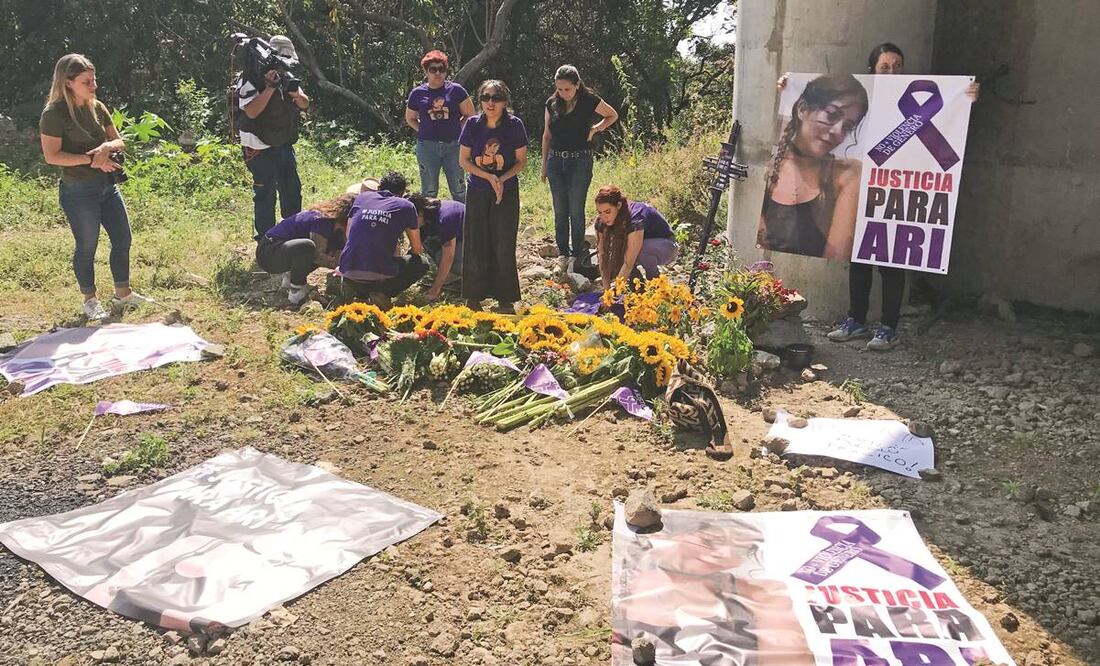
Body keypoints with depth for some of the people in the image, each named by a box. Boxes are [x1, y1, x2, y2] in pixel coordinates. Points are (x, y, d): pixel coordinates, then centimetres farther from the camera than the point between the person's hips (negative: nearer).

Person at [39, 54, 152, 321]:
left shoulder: (97, 107, 7)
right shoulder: (54, 114, -13)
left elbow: (119, 141, 9)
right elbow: (52, 155, -17)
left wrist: (107, 147, -14)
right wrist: (91, 159, -21)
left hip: (107, 185, 7)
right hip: (78, 191, -7)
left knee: (123, 239, 11)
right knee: (87, 246, 4)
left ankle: (123, 294, 27)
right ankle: (90, 300, 20)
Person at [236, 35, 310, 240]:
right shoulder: (250, 80, -12)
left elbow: (305, 104, 8)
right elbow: (251, 111, -24)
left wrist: (295, 93, -15)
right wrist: (270, 87, -27)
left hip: (285, 146, 8)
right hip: (260, 149, -8)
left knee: (292, 191, 15)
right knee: (265, 195, -3)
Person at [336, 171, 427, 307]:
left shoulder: (362, 198, 14)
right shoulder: (406, 206, 5)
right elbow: (417, 249, 11)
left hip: (349, 275, 4)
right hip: (381, 277, -4)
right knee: (421, 264, 20)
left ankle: (358, 293, 7)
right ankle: (383, 294, -2)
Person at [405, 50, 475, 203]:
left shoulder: (456, 90, 1)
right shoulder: (417, 93, 5)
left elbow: (470, 114, 8)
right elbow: (410, 118, 18)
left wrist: (456, 127, 1)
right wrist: (423, 130, 5)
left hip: (453, 145, 0)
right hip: (427, 146, 1)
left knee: (459, 189, 4)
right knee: (428, 191, 8)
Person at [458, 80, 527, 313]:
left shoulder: (514, 125, -8)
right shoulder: (473, 124, -5)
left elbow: (522, 161, -1)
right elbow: (463, 160, -1)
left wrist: (502, 179, -17)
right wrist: (489, 177, -14)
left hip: (507, 193, -1)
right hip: (477, 192, 1)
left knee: (504, 246, 1)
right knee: (476, 244, 3)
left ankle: (505, 299, 12)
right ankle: (474, 296, 16)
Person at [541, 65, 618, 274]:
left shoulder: (589, 100, -6)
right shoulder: (552, 103, 4)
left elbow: (613, 115, 10)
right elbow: (547, 135, 12)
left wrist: (595, 129, -3)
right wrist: (544, 164, 12)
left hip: (580, 161, -4)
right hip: (556, 160, 4)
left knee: (576, 211, -1)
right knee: (560, 212, 9)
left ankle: (576, 256, 10)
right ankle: (563, 255, 19)